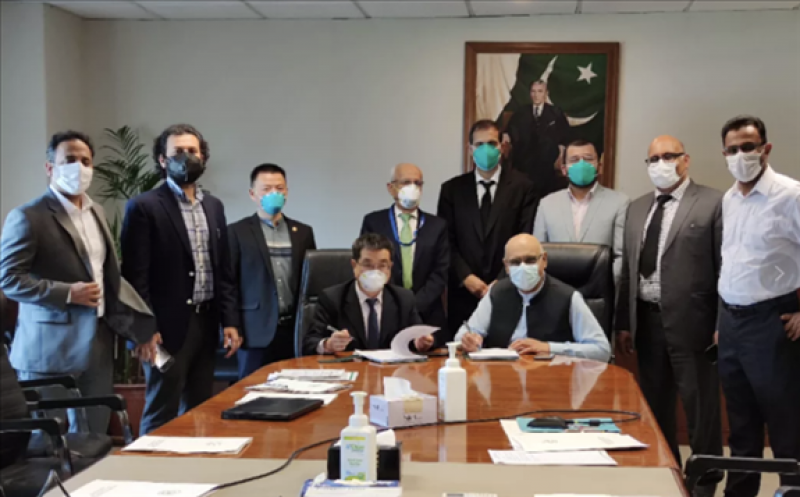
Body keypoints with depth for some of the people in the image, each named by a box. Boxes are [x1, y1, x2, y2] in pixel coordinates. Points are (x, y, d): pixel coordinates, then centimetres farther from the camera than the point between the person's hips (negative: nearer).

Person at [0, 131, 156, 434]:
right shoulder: (28, 217, -9)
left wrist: (138, 328, 13)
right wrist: (67, 293, -20)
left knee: (93, 437, 12)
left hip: (98, 346, 7)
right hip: (50, 349, -7)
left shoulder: (96, 213, 14)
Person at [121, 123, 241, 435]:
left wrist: (230, 321, 8)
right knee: (161, 416, 1)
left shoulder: (214, 206, 13)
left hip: (206, 323, 6)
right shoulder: (144, 207, -7)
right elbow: (135, 275, -10)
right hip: (169, 326, -6)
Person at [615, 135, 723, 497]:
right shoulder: (637, 208, 13)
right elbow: (628, 269, 12)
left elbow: (726, 267, -9)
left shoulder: (714, 203, -5)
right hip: (647, 319, 6)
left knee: (700, 406, 5)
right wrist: (623, 322, 10)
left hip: (691, 320, -6)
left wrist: (723, 326, -12)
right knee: (655, 403, 16)